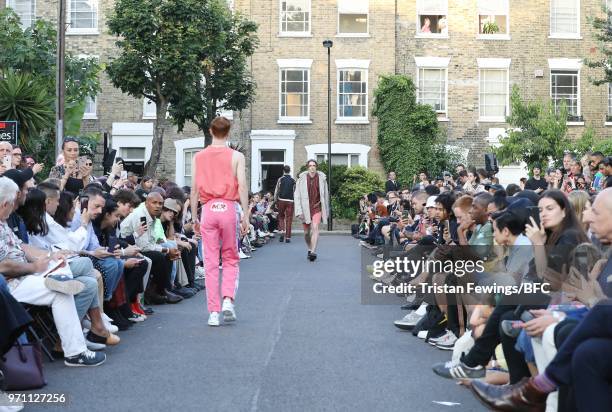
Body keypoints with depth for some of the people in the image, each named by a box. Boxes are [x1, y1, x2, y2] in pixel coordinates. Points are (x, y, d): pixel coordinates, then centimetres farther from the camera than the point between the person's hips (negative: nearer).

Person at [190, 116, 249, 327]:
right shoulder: (236, 156, 0)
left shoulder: (199, 157, 6)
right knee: (230, 259, 14)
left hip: (208, 209, 1)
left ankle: (214, 312, 4)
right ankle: (228, 300, -3)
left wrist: (194, 216, 12)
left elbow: (194, 189, 6)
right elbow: (242, 187, -5)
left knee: (210, 263, 5)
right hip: (229, 208, -1)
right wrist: (245, 216, -1)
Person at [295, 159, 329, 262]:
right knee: (307, 232, 10)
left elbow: (325, 195, 10)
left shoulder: (322, 179, 0)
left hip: (317, 208, -1)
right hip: (305, 208, 1)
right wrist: (299, 211, -9)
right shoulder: (302, 179, -3)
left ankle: (313, 252, -23)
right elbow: (297, 196, -2)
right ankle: (310, 249, 33)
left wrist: (325, 211, 14)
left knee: (315, 227, -19)